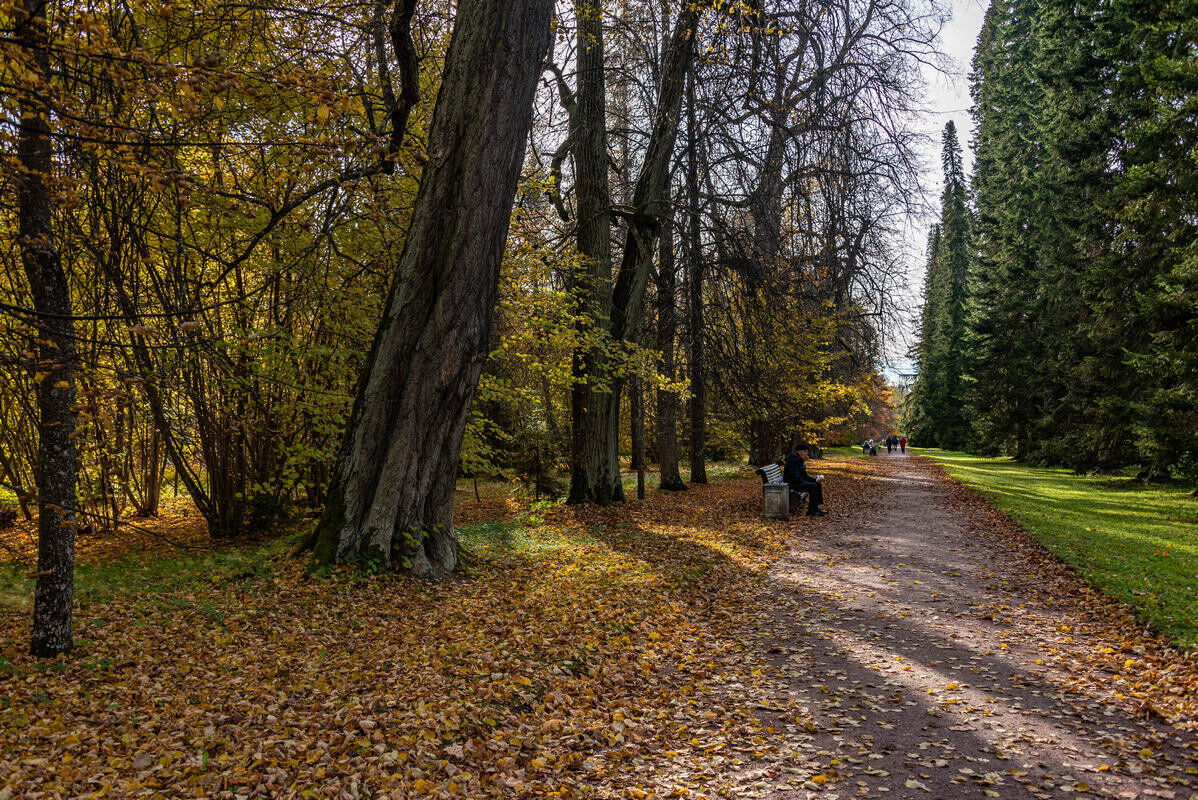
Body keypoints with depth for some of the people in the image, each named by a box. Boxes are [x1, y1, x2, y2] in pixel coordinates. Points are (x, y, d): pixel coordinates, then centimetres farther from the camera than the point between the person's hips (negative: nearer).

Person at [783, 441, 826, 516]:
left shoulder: (800, 460, 12)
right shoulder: (793, 460, -20)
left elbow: (805, 476, 14)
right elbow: (796, 478, -26)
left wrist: (815, 479, -2)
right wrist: (809, 482, -18)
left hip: (798, 482, 10)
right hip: (791, 484, -10)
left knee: (818, 484, 5)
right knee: (813, 486, -22)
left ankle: (816, 508, 8)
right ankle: (811, 511, -15)